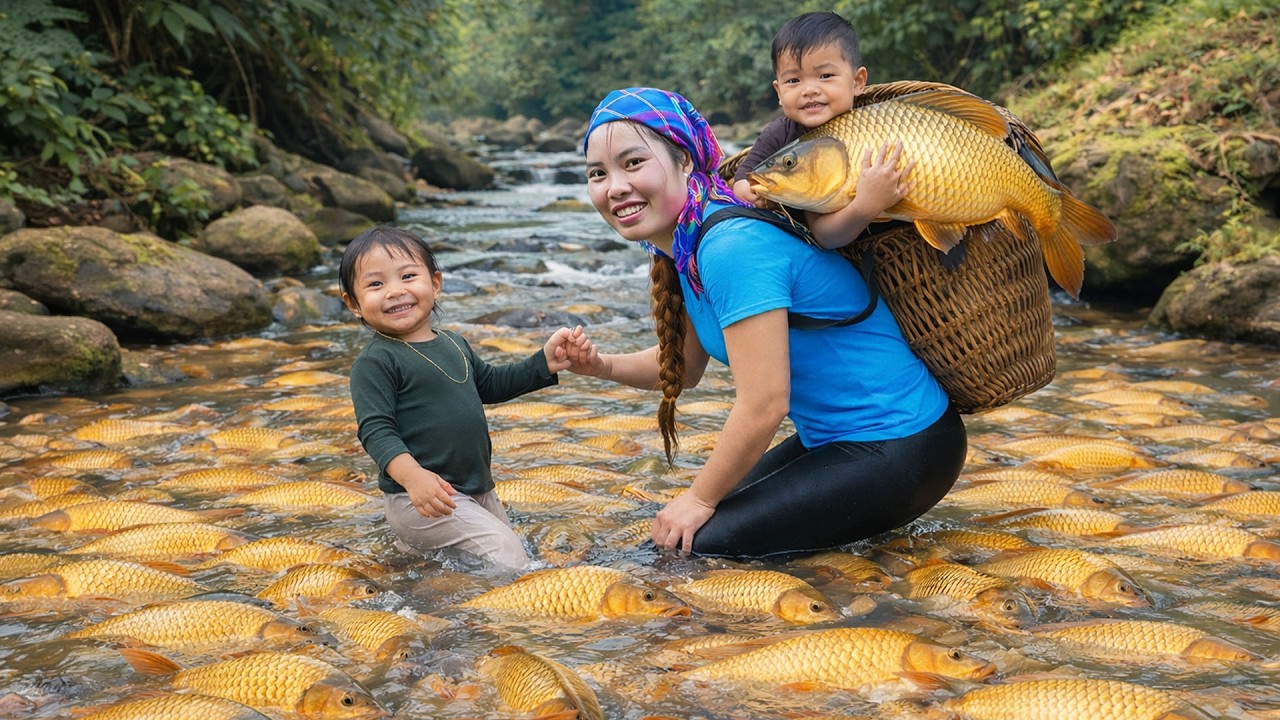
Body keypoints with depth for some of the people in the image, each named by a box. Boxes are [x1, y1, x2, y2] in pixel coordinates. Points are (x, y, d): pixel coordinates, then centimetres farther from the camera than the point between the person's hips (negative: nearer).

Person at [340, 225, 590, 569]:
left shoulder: (454, 344, 10)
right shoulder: (374, 361, -14)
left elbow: (490, 384, 24)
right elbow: (375, 430, -20)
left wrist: (544, 362, 11)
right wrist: (412, 475, -36)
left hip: (477, 488, 8)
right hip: (421, 501, -8)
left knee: (512, 549, 21)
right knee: (508, 556, -15)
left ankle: (408, 549, 25)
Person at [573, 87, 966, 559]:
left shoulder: (733, 246, -27)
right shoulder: (683, 248, 3)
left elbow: (763, 405, -26)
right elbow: (683, 366, 15)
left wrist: (700, 498, -12)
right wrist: (603, 366, -3)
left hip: (896, 449, -10)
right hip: (837, 437, 10)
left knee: (701, 543, -11)